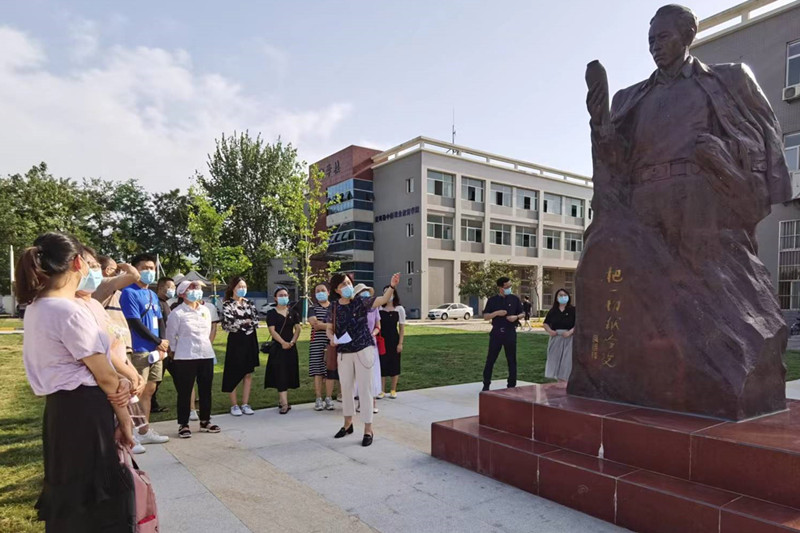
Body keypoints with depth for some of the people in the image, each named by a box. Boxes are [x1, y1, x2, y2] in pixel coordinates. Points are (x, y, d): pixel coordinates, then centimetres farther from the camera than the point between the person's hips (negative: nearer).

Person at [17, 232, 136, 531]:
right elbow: (103, 375, -16)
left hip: (61, 407, 9)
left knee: (69, 492, 22)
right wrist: (124, 418, -4)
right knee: (93, 496, 5)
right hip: (83, 410, -9)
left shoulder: (37, 308, 8)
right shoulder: (70, 312, -22)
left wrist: (119, 383, -7)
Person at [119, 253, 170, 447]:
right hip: (139, 351, -8)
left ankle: (145, 431, 22)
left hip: (156, 351, 8)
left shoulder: (153, 295, 16)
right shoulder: (129, 293, -9)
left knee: (149, 390, 12)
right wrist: (159, 342, -9)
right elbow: (135, 323, -15)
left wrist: (162, 344, -2)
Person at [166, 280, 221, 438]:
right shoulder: (177, 313, -8)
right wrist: (176, 354, 4)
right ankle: (183, 425, 14)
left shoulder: (205, 310, 9)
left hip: (206, 355, 5)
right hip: (185, 358, -5)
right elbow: (171, 336, -2)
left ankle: (205, 422, 23)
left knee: (206, 390, 11)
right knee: (184, 392, 3)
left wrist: (205, 346, 14)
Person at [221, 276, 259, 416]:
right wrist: (245, 322, -7)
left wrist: (247, 322, -8)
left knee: (248, 374, 7)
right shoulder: (227, 304, -5)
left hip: (250, 341, 5)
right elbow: (227, 325, -14)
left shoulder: (250, 303, 9)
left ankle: (245, 404, 16)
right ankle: (234, 405, 14)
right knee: (234, 374, 3)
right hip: (235, 341, -4)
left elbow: (256, 322, 6)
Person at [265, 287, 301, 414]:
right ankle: (285, 404, -11)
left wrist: (292, 341, -10)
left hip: (291, 347, 4)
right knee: (280, 375, -9)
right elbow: (272, 330, -9)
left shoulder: (292, 312, 10)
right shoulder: (272, 313, -1)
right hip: (278, 347, -4)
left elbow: (297, 328, 6)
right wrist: (283, 342, -19)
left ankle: (281, 400, 21)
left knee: (288, 374, 8)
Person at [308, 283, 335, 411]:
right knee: (317, 371, -1)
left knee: (330, 370, -1)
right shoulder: (313, 308, 9)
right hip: (316, 343, 0)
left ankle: (329, 398, 9)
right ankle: (319, 399, 7)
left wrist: (321, 324, -8)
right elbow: (314, 324, -7)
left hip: (331, 342, 0)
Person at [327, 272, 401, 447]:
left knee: (365, 389, 1)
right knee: (346, 388, 15)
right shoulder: (334, 307, 1)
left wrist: (392, 286, -35)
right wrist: (332, 338, -12)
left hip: (363, 351, -3)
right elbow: (329, 329, 10)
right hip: (344, 353, 4)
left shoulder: (361, 302, -7)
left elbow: (383, 300, -18)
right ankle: (348, 423, 35)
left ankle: (368, 429, 10)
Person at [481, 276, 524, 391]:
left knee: (512, 360, 5)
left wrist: (516, 317, -11)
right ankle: (486, 385, 14)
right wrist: (497, 313, -17)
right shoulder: (492, 300, 0)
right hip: (496, 332, -1)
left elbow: (523, 313, 10)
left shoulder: (514, 299, 4)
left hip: (510, 333, 1)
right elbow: (485, 316, 0)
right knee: (490, 359, 4)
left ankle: (512, 385, 15)